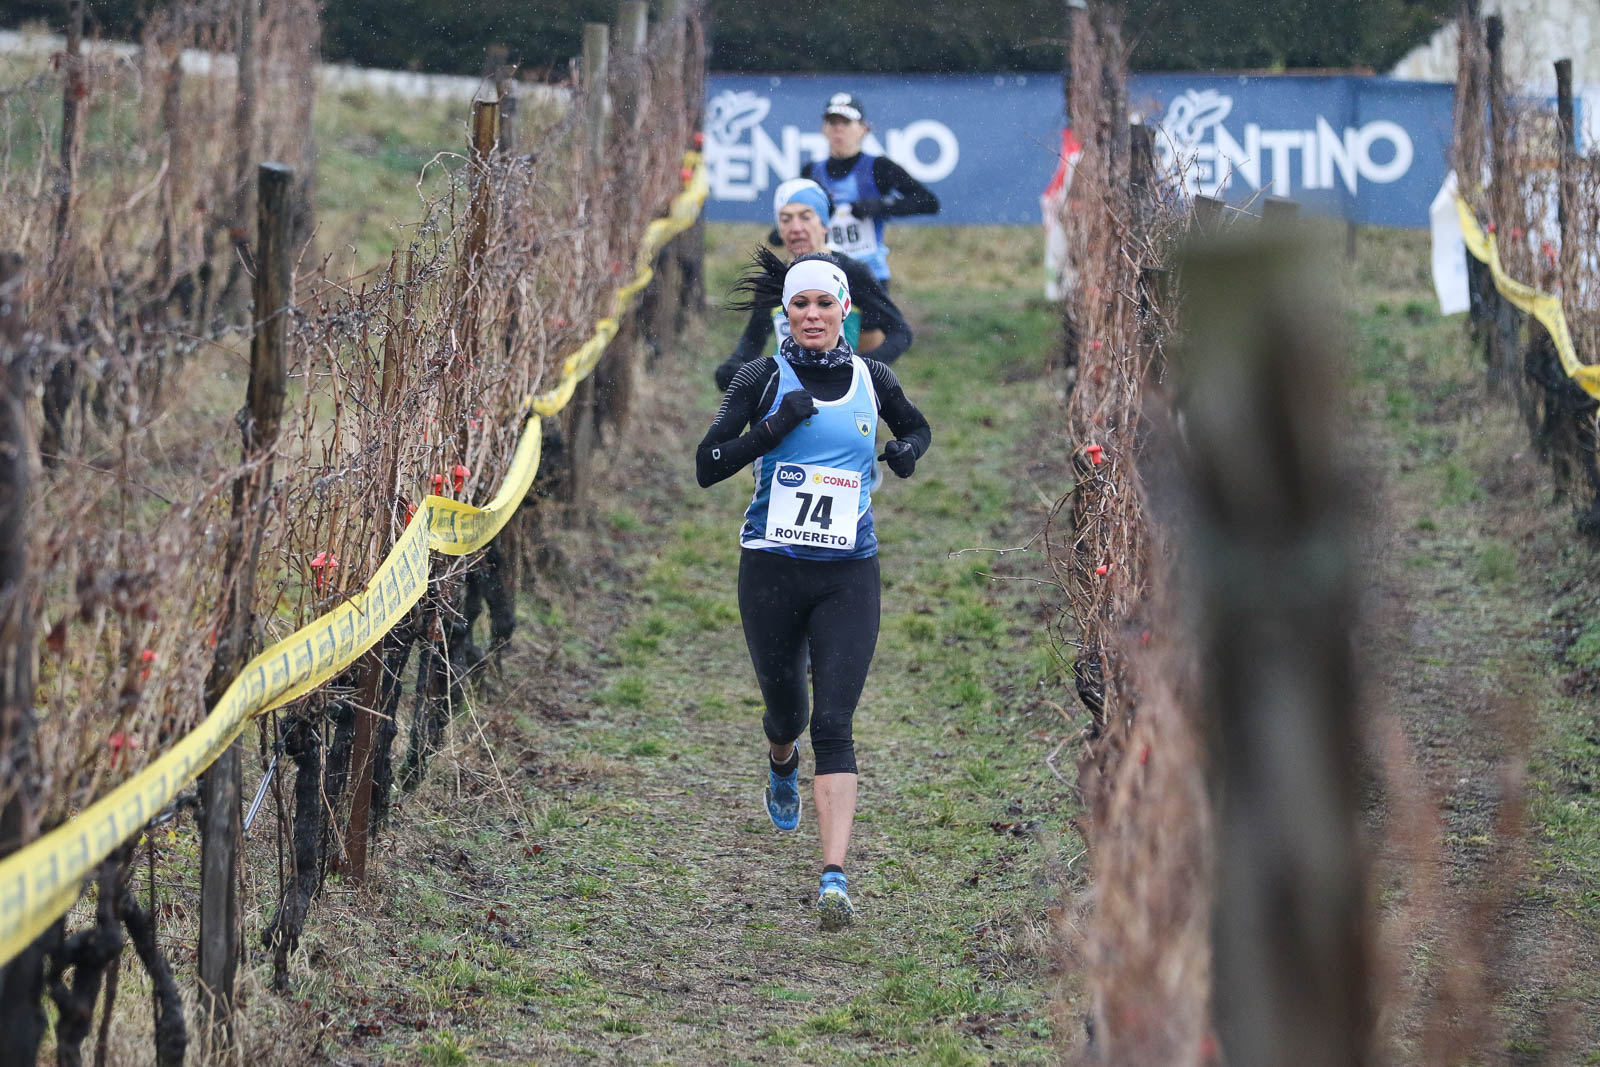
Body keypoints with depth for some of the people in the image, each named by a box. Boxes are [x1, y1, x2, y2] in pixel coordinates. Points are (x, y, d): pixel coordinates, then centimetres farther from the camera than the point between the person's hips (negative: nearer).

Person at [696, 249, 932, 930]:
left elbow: (916, 427, 26)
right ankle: (782, 764, 53)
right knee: (785, 709, 14)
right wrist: (777, 425, -21)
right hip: (772, 568, 0)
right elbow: (706, 467, -10)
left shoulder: (871, 380, 5)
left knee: (833, 722, -12)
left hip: (849, 574, 0)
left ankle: (834, 878, -19)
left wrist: (908, 450, 2)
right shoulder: (762, 378, -3)